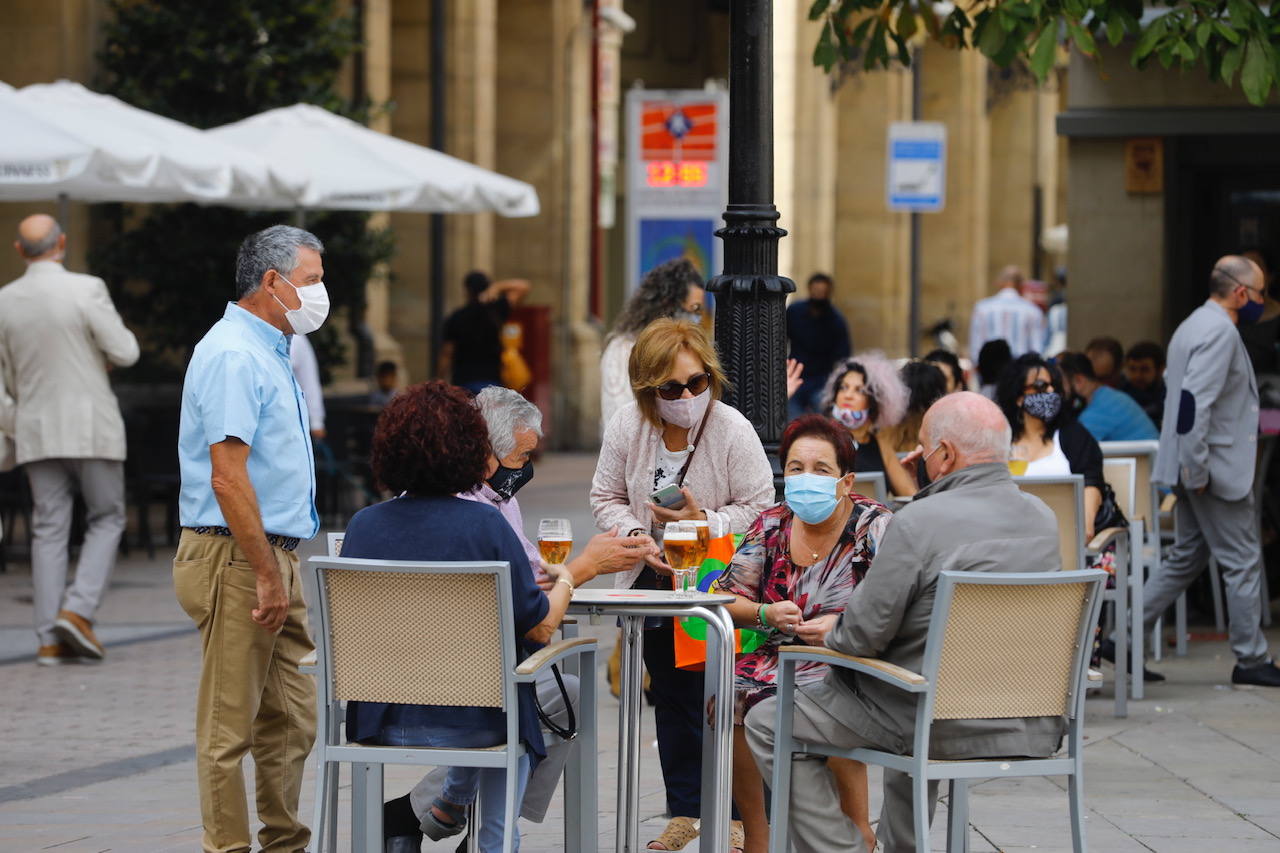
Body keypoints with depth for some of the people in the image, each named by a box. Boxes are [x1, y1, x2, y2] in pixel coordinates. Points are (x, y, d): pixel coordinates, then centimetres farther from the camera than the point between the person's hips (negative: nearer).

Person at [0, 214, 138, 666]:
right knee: (106, 519, 9)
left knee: (49, 529, 6)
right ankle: (78, 611, -8)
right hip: (92, 425, -4)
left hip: (36, 428, 4)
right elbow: (125, 353, -11)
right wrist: (107, 350, 11)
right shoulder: (86, 290, -12)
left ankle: (50, 638, 2)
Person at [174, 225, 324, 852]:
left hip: (273, 560, 10)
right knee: (231, 725, -4)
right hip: (237, 561, -10)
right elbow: (227, 477, -22)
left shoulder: (267, 353, 18)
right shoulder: (233, 356, -15)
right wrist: (266, 574, -21)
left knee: (291, 719, 13)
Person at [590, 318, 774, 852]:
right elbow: (608, 498, 5)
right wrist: (639, 539, -12)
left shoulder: (733, 430, -15)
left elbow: (759, 508, -12)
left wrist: (705, 522, -25)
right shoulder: (628, 427, -5)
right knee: (672, 697, 11)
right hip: (656, 581, 4)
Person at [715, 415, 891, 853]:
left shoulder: (873, 526, -5)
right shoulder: (772, 526, 9)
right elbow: (727, 599, 10)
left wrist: (842, 625, -26)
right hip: (782, 654, 5)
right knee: (728, 696, -23)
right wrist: (768, 615, -11)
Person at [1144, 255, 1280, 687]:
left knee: (1185, 560, 15)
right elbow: (1194, 398, -26)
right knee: (1244, 563, -1)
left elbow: (1176, 387, 24)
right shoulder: (1221, 332, -17)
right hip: (1218, 469, -10)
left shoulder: (1195, 325, 16)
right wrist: (1197, 470, -24)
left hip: (1197, 469, 10)